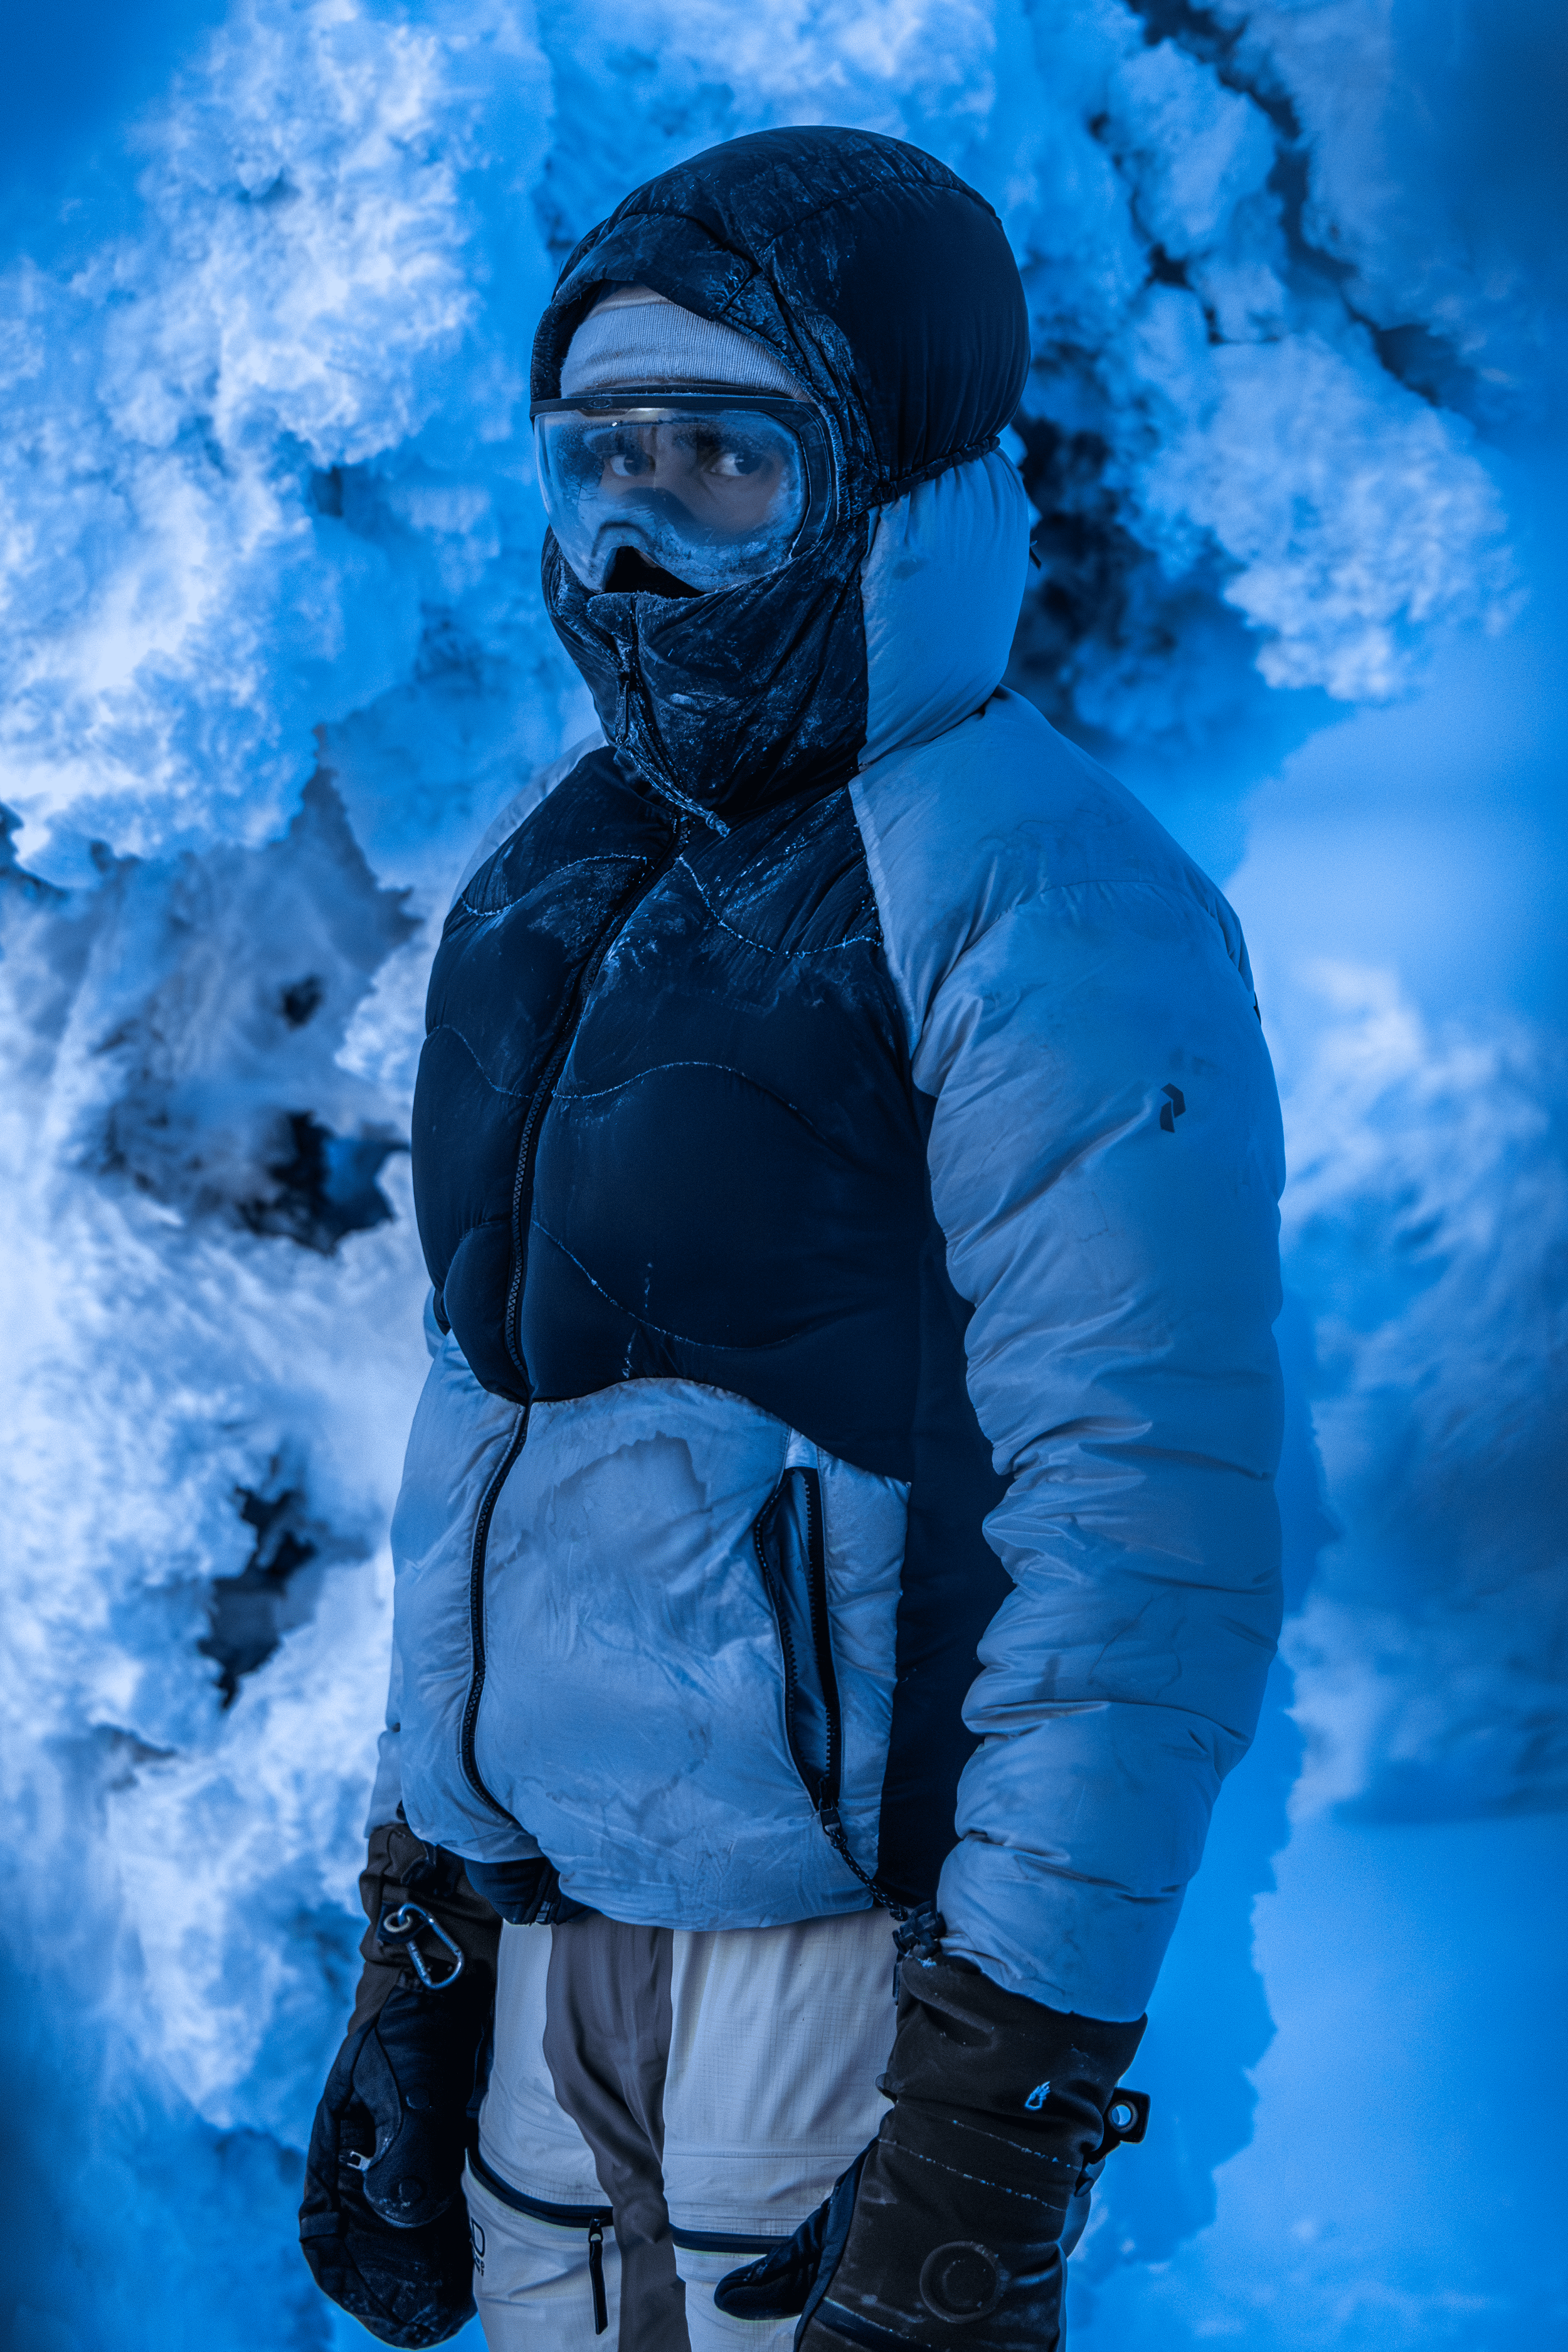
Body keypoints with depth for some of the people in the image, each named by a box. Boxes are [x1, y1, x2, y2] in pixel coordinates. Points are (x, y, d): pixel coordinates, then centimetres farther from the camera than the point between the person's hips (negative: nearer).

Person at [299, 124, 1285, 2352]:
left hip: (854, 1945, -6)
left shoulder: (1049, 913, -14)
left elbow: (1151, 1542, -17)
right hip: (541, 1922, 7)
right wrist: (411, 1941, 15)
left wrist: (996, 2122, -18)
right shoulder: (548, 875, 9)